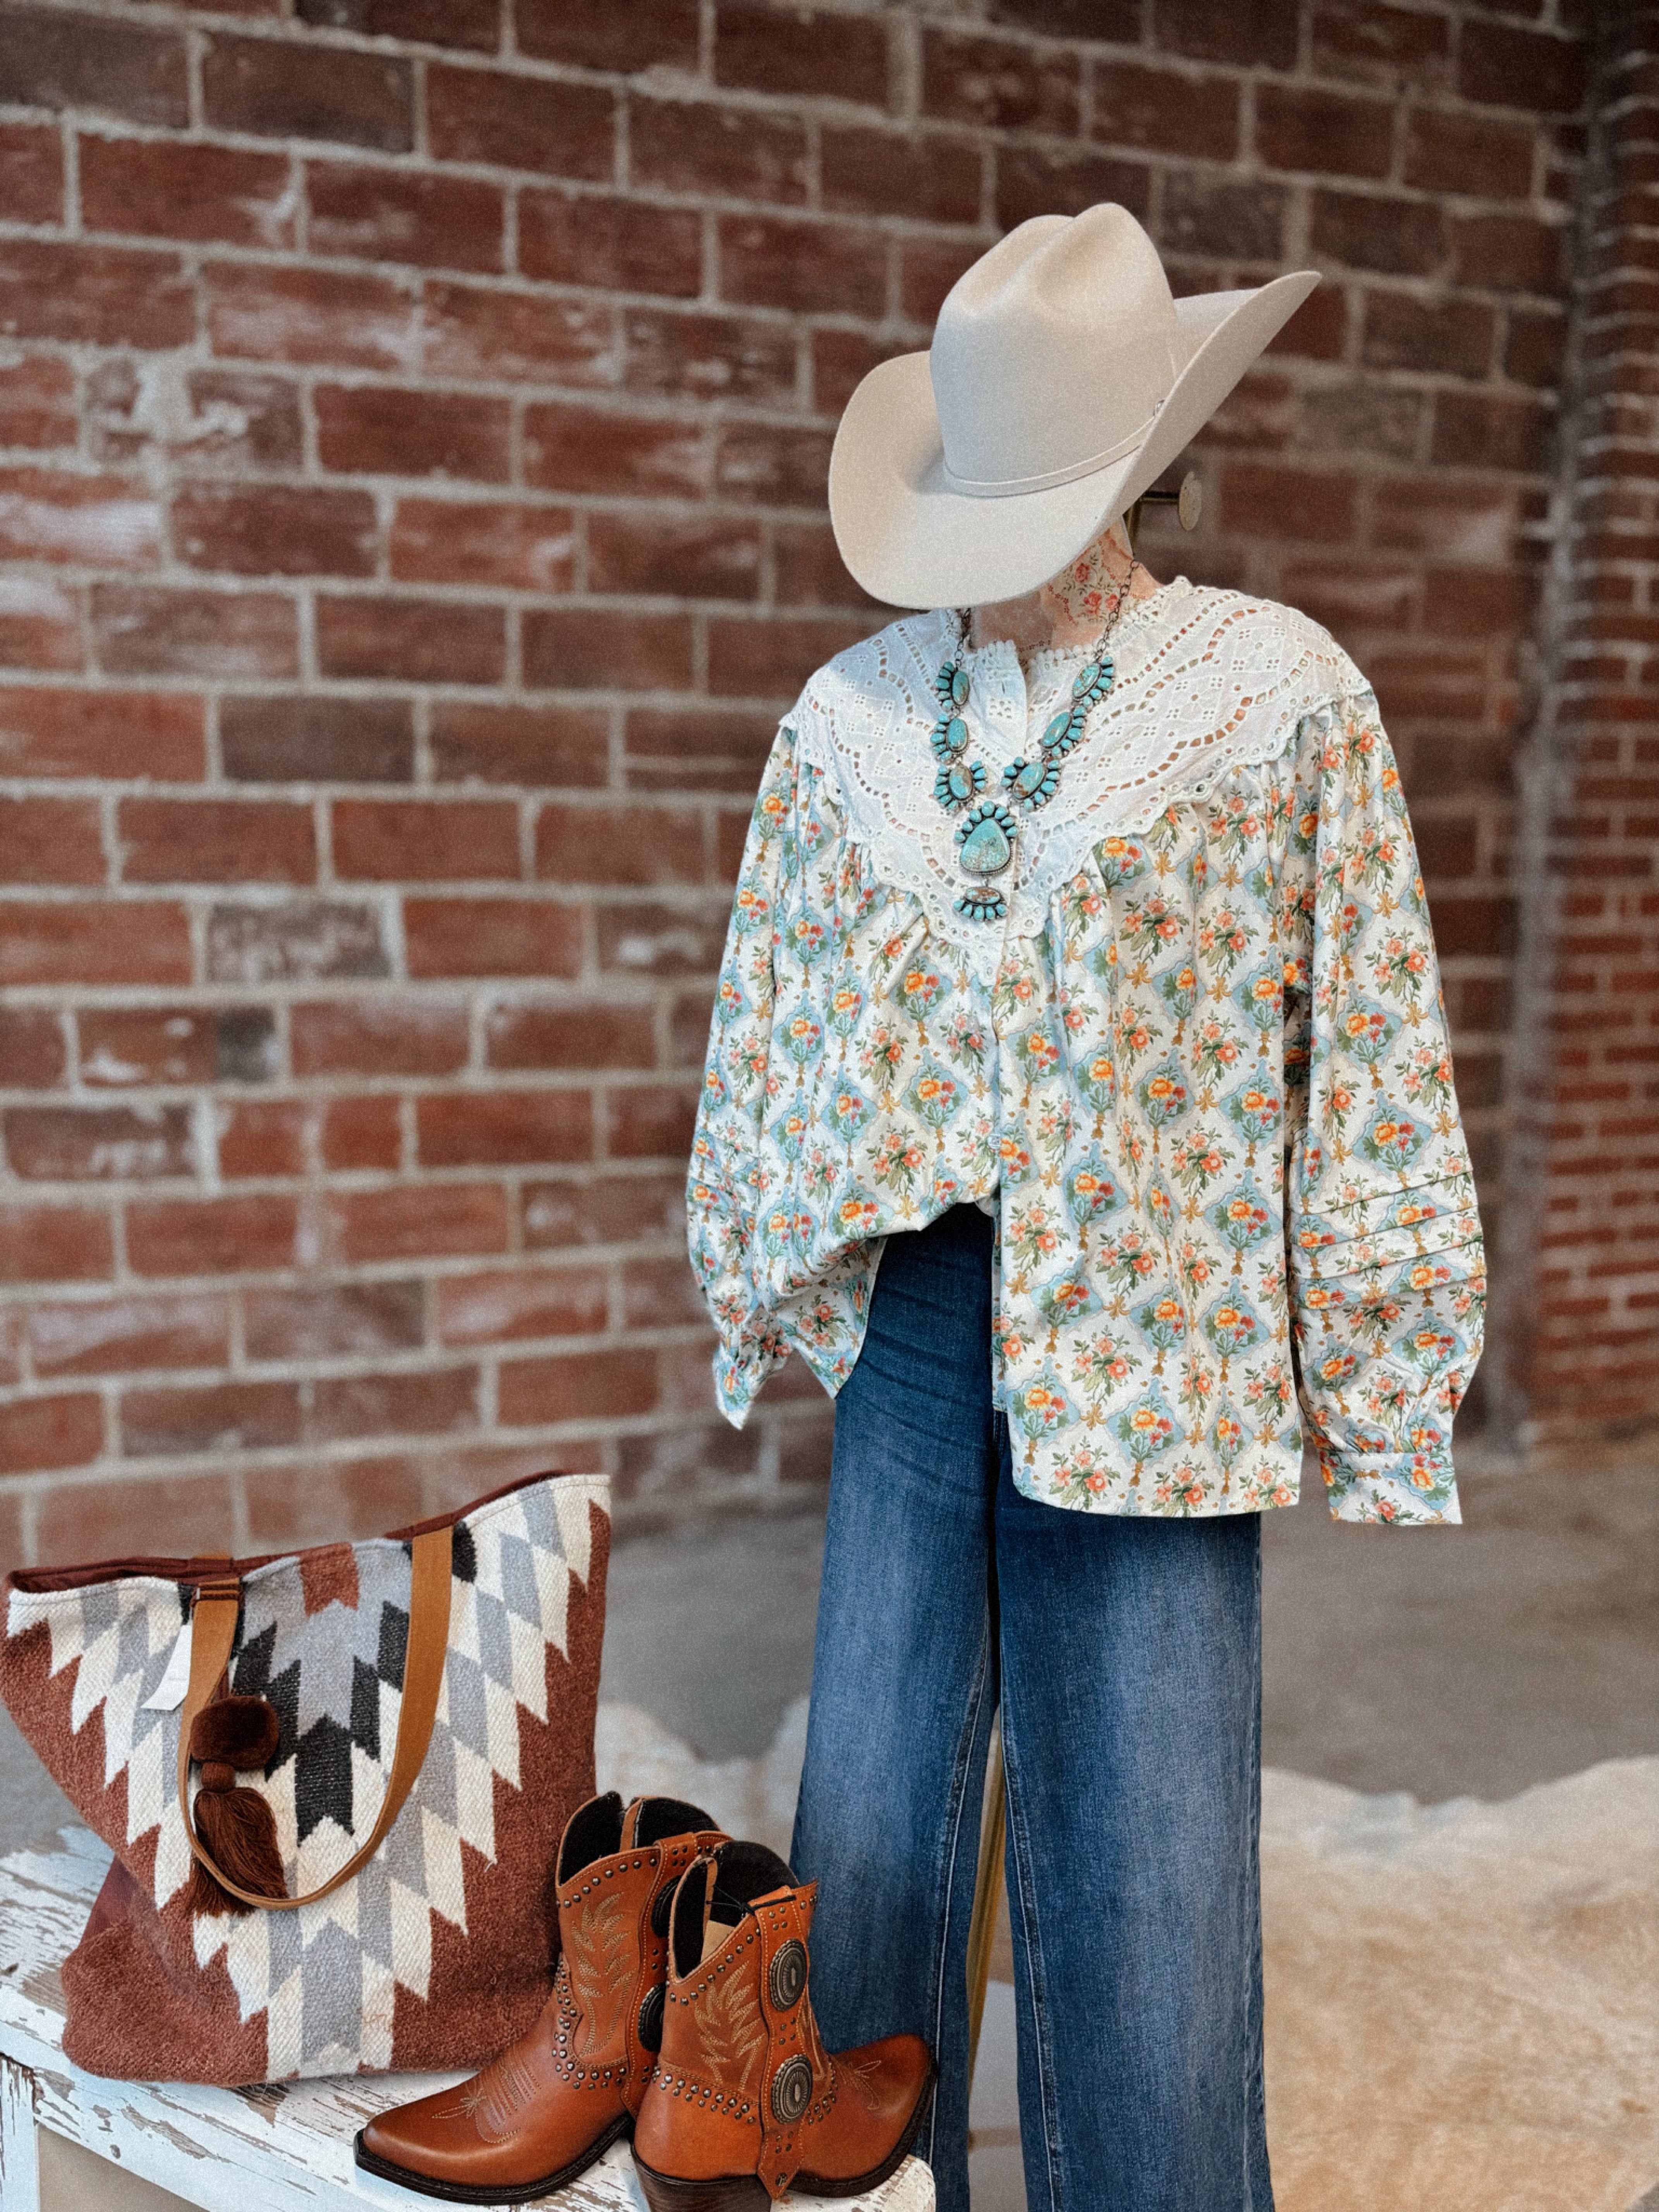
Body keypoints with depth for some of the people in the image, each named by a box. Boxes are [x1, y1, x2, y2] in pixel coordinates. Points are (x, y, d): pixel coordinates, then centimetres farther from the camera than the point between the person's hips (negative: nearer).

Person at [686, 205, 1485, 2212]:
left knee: (1143, 1857, 7)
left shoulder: (1282, 697, -4)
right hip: (908, 1309, 3)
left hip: (1149, 1346, -3)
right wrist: (750, 1266, 15)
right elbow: (766, 1018, 11)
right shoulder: (853, 713, 5)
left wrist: (1373, 1369, -3)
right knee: (872, 1810, 15)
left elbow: (1368, 1051, -3)